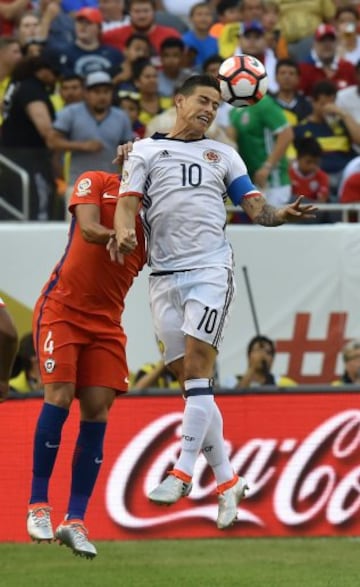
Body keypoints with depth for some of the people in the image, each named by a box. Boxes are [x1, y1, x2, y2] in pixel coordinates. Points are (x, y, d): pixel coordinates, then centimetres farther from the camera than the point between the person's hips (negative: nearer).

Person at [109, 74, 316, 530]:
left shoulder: (223, 155, 17)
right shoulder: (146, 150, 14)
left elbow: (254, 208, 11)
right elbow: (127, 201, 2)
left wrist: (281, 215, -11)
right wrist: (123, 231, -20)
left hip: (210, 269, -1)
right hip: (164, 275, 1)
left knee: (197, 368, -16)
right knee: (189, 379, 0)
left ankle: (183, 472, -19)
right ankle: (226, 481, 6)